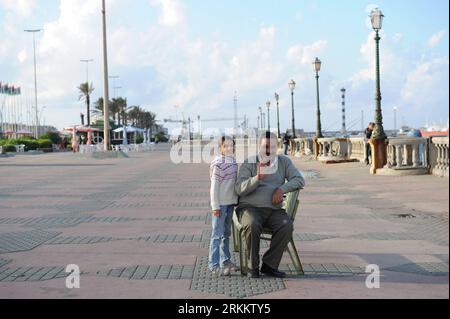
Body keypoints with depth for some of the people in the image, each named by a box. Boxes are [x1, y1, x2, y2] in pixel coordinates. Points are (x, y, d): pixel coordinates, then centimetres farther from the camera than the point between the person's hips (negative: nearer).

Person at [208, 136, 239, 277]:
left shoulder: (234, 163, 8)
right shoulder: (218, 164, -14)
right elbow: (214, 186, -15)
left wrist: (236, 200, 15)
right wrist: (215, 206, -16)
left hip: (231, 203, 8)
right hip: (220, 204, -8)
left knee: (226, 233, 17)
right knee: (217, 234, -6)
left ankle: (225, 261, 28)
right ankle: (213, 265, -3)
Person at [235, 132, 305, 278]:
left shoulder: (284, 161, 11)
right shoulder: (249, 163, 3)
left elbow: (299, 180, 3)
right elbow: (239, 189, -8)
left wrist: (282, 189, -14)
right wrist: (257, 178, -24)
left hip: (274, 210, 2)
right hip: (250, 207, -2)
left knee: (287, 226, -29)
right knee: (252, 226, -36)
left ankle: (269, 265, -16)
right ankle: (253, 266, -16)